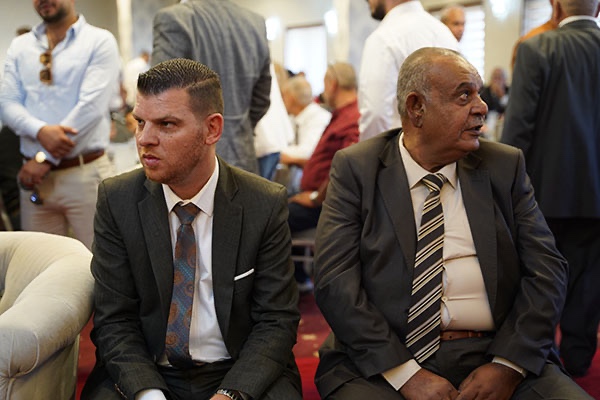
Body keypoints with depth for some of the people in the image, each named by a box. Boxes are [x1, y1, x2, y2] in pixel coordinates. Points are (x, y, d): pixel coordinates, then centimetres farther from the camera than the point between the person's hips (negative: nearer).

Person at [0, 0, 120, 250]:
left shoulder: (100, 41, -2)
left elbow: (91, 105, -12)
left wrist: (46, 158, -12)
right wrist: (41, 131, -17)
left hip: (85, 173, -4)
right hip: (35, 174, 4)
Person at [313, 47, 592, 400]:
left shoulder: (506, 166, 8)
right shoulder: (355, 169, 2)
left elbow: (546, 268, 4)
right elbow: (335, 279, -6)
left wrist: (508, 365, -9)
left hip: (494, 355, 3)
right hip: (384, 365, -2)